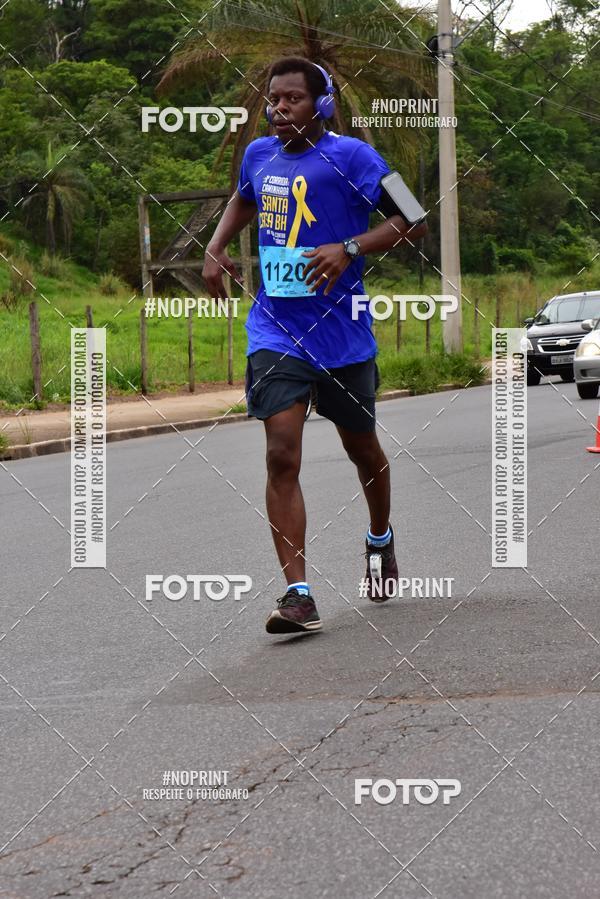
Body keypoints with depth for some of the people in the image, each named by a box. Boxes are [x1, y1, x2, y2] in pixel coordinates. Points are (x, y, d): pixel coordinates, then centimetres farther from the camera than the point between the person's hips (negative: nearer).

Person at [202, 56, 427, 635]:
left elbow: (411, 220, -12)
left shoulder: (350, 157, -8)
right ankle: (298, 594, -15)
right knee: (282, 456, -13)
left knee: (361, 448, 17)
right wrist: (215, 248, 16)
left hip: (342, 332, -2)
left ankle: (380, 540, 47)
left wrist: (349, 248, -25)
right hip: (275, 332, 3)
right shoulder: (259, 155, 8)